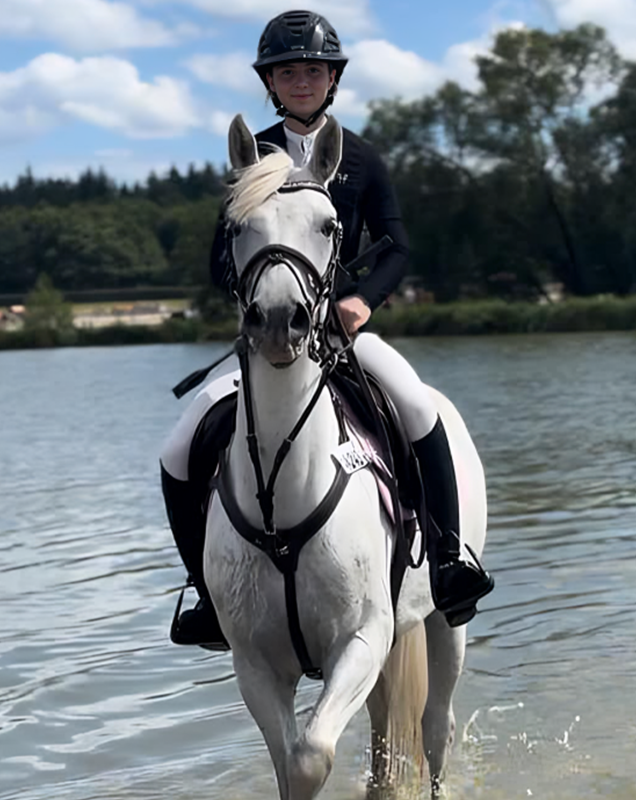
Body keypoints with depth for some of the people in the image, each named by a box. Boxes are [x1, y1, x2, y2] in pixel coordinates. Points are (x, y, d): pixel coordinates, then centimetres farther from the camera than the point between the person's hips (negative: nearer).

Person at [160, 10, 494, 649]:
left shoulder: (360, 159, 6)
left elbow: (396, 248, 1)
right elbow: (220, 260, 5)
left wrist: (363, 298, -19)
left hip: (341, 324, -1)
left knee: (416, 403, -32)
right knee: (179, 454, -12)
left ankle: (449, 557, -20)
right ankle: (212, 594, 6)